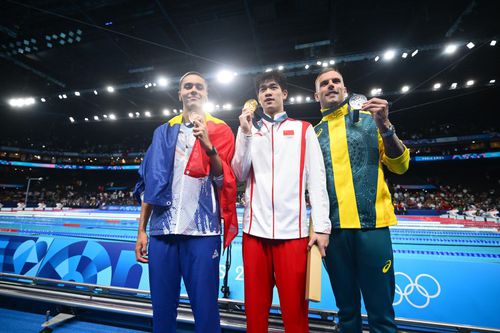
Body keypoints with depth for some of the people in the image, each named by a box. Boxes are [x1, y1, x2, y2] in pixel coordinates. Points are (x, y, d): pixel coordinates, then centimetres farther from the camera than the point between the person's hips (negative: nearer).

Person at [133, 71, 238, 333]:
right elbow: (149, 183, 12)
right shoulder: (163, 132, 14)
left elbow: (224, 181, -3)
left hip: (202, 230, -2)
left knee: (205, 309, 4)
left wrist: (209, 146, -18)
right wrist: (141, 229, 9)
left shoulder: (219, 130, 7)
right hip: (162, 229, 3)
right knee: (162, 308, 12)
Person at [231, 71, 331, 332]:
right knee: (255, 304, 11)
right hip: (255, 228, 2)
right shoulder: (249, 130, 15)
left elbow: (317, 180, 3)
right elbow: (240, 174, 5)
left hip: (293, 229, -1)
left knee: (295, 306, 4)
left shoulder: (303, 129, 10)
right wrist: (246, 133, -3)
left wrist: (321, 226, -4)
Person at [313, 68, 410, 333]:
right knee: (347, 309, 15)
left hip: (371, 222, -1)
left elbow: (400, 165, 3)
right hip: (333, 228, 2)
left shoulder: (369, 119, 9)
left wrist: (385, 126, -11)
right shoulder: (314, 133, 12)